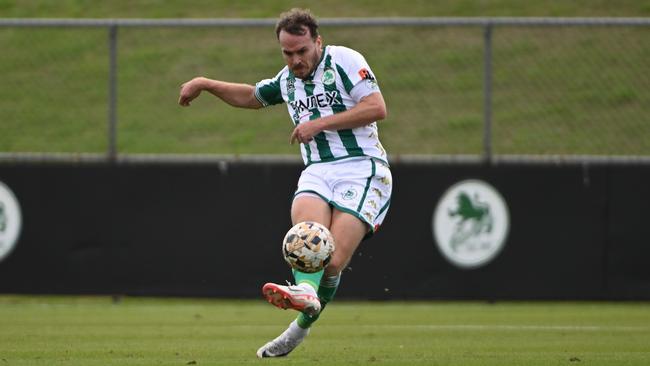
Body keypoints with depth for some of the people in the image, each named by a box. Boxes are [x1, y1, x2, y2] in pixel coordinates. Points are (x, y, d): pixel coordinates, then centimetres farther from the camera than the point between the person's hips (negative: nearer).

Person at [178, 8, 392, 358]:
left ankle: (301, 327, -7)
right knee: (307, 225, -32)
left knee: (333, 262, -19)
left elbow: (377, 108, -11)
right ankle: (306, 291, -57)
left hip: (362, 168, -5)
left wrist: (318, 124, -11)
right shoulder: (288, 79, 20)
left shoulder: (344, 60, -2)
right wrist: (204, 84, 32)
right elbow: (251, 96, 41)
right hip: (317, 172, 5)